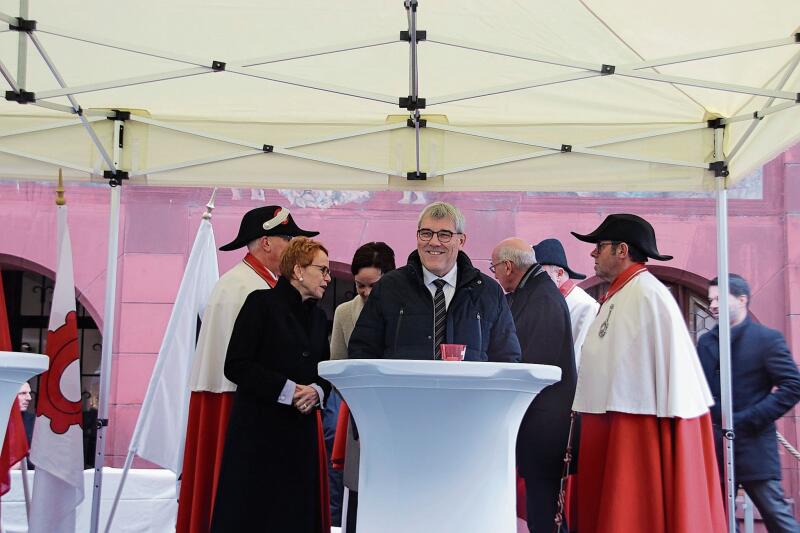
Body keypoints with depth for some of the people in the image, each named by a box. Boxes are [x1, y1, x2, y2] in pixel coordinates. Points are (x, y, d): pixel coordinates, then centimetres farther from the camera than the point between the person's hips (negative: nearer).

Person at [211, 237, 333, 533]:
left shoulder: (318, 316, 15)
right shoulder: (262, 303, -5)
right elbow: (236, 365, -11)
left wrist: (316, 392, -5)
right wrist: (287, 389, -16)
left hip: (301, 429, 6)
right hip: (258, 429, -6)